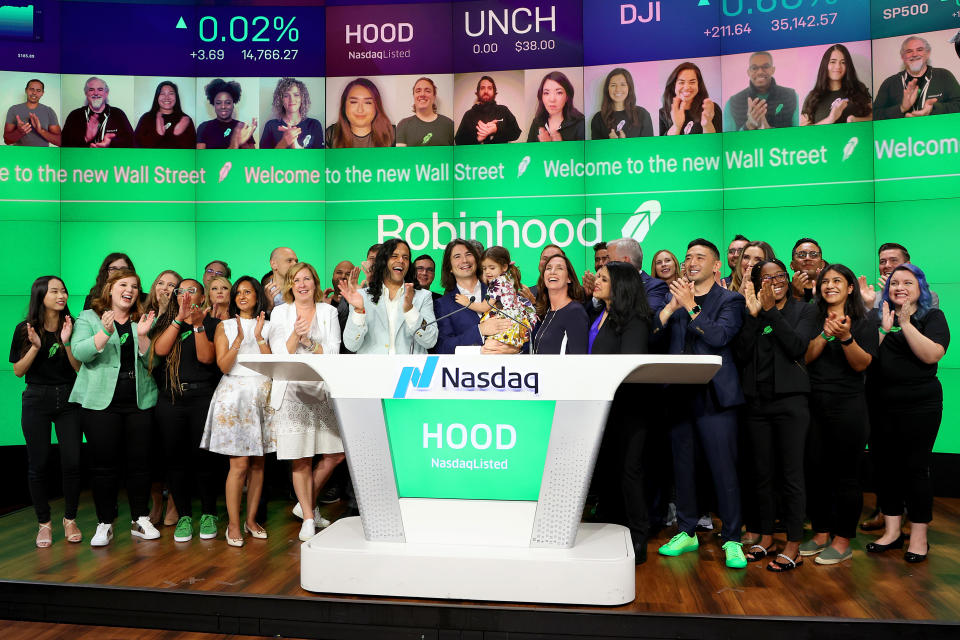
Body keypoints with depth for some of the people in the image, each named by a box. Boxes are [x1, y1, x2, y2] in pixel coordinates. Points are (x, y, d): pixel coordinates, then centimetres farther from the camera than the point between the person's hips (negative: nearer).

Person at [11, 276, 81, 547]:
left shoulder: (72, 326, 2)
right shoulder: (25, 329, 0)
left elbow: (80, 368, -1)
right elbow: (18, 371, 1)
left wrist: (66, 342, -15)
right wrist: (35, 347, -14)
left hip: (68, 399, 1)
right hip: (37, 400, 0)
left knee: (72, 462, -3)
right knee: (38, 464, 2)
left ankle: (70, 519, 14)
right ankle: (44, 523, 16)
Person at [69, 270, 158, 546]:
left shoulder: (144, 320, 13)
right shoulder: (89, 318, 7)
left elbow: (152, 361, 5)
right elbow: (80, 352, -8)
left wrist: (142, 335, -10)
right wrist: (106, 332, -21)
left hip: (140, 401, 2)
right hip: (101, 402, -2)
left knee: (140, 462, 4)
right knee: (104, 464, 0)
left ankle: (140, 520, 15)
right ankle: (105, 524, 12)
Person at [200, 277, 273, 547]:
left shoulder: (268, 326, 12)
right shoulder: (225, 326, 8)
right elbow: (223, 365, -4)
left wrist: (259, 338, -9)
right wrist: (239, 338, -14)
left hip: (261, 395, 2)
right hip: (234, 394, -2)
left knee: (258, 463, 5)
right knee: (240, 464, -8)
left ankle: (251, 519, 16)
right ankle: (233, 524, 1)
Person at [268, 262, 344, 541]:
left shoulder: (328, 312, 11)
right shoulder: (280, 313, 8)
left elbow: (333, 352, 2)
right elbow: (280, 355, 0)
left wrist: (308, 340, -11)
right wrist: (296, 335, -16)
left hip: (323, 390, 2)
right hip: (292, 392, -2)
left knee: (336, 454, 1)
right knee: (300, 459, -1)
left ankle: (307, 504, 22)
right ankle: (308, 518, 13)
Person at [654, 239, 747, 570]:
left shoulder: (730, 300, 2)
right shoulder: (676, 297, 13)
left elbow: (720, 336, -15)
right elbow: (650, 336, 2)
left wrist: (690, 306, -16)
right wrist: (671, 307, -10)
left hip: (714, 396, -4)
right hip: (679, 394, 5)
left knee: (724, 469, -2)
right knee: (682, 466, 13)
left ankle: (731, 539, 11)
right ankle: (686, 532, 27)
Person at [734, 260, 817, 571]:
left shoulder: (804, 310, 5)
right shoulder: (751, 313, 10)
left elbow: (797, 346, -12)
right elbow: (741, 354, -4)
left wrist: (770, 311, -11)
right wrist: (753, 314, -10)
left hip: (790, 401, -3)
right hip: (756, 402, 3)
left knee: (790, 473, -2)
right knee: (761, 473, 10)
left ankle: (793, 546, 7)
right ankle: (764, 538, 22)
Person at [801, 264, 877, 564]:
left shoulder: (864, 323, 2)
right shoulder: (813, 321, 10)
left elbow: (862, 364, -8)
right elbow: (804, 357, -2)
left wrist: (846, 337, -22)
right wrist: (826, 334, -14)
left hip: (848, 407, -3)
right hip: (814, 405, 3)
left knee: (844, 473, 1)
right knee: (815, 470, 7)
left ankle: (843, 541, 13)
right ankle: (820, 534, 21)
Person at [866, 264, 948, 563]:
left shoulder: (932, 317, 2)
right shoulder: (878, 317, 10)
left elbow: (932, 354, -15)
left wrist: (905, 324, -17)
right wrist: (883, 329, -13)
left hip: (919, 406, -4)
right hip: (881, 406, 4)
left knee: (915, 468, 0)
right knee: (886, 467, 8)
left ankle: (919, 536, 13)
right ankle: (892, 531, 20)